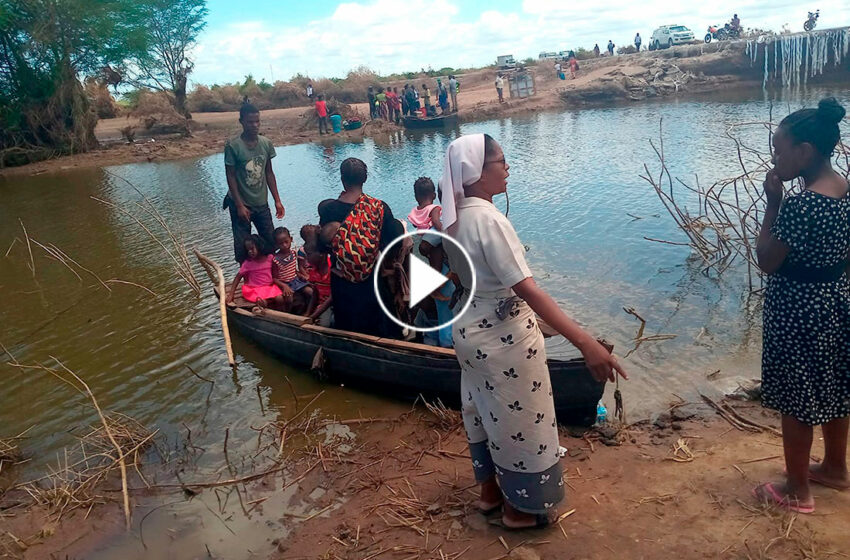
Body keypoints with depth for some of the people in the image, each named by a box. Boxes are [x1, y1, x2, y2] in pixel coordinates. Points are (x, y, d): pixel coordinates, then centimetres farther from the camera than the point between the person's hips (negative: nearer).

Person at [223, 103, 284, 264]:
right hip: (241, 205, -4)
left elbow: (269, 173, 7)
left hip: (261, 204, 4)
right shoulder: (232, 145, -13)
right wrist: (240, 205, -15)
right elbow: (230, 176, -11)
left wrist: (277, 201, 4)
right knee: (243, 247, 1)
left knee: (271, 242, 7)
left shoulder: (266, 143, 0)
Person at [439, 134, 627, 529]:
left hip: (470, 330, 9)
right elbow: (527, 289, -33)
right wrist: (585, 342, -36)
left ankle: (490, 489, 44)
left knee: (486, 412, 24)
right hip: (504, 337, -9)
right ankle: (522, 507, 30)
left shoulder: (455, 216, 0)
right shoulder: (489, 219, -27)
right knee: (520, 420, 10)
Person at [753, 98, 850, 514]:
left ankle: (797, 490, 24)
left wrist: (772, 202, -16)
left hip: (799, 313, -9)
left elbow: (766, 261, -18)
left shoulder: (800, 205, -27)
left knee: (796, 403, 7)